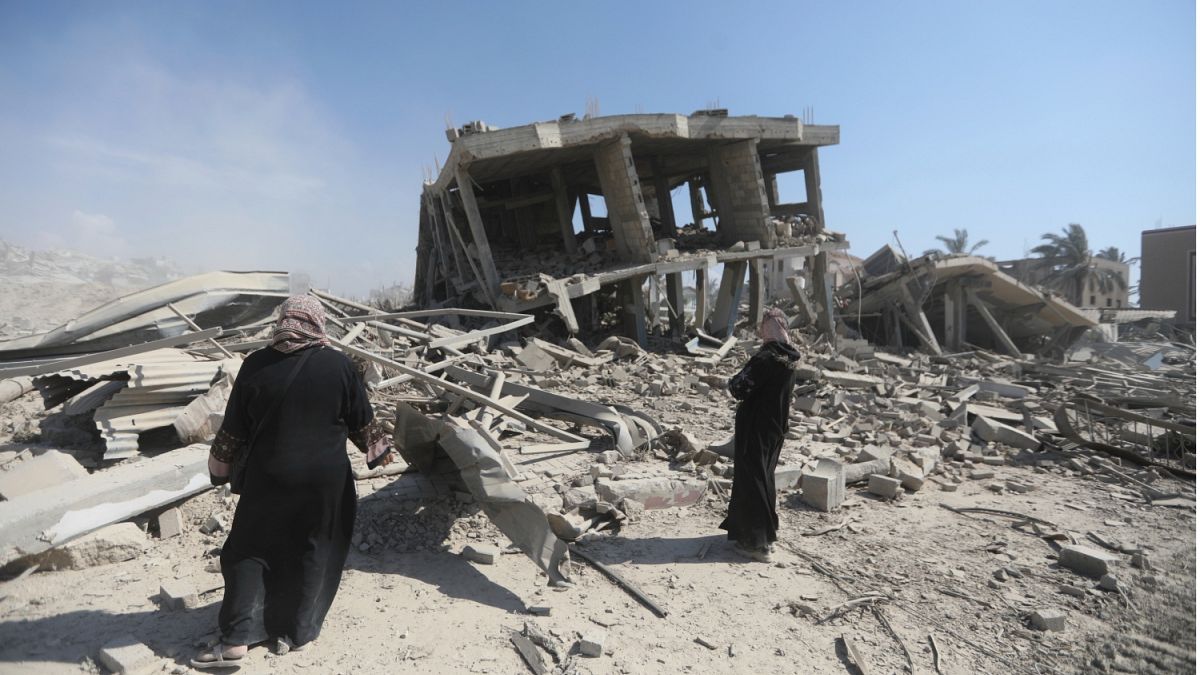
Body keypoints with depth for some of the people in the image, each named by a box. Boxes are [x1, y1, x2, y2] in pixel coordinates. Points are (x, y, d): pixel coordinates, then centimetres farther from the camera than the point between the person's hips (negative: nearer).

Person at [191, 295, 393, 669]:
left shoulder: (256, 365, -7)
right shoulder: (340, 365, -8)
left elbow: (233, 429, 0)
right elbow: (363, 423, 1)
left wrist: (221, 467, 16)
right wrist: (379, 449, 19)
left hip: (268, 479, 0)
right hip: (325, 480, 0)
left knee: (249, 553, 16)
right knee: (312, 554, 15)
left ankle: (236, 638, 13)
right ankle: (295, 632, 24)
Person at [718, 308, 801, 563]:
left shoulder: (765, 358, -23)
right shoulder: (788, 360, 5)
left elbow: (739, 388, -24)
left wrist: (733, 381, -3)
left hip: (755, 430, -8)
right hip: (775, 428, 8)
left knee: (751, 480, 2)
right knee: (764, 477, 20)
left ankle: (757, 542, 9)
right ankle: (766, 532, 34)